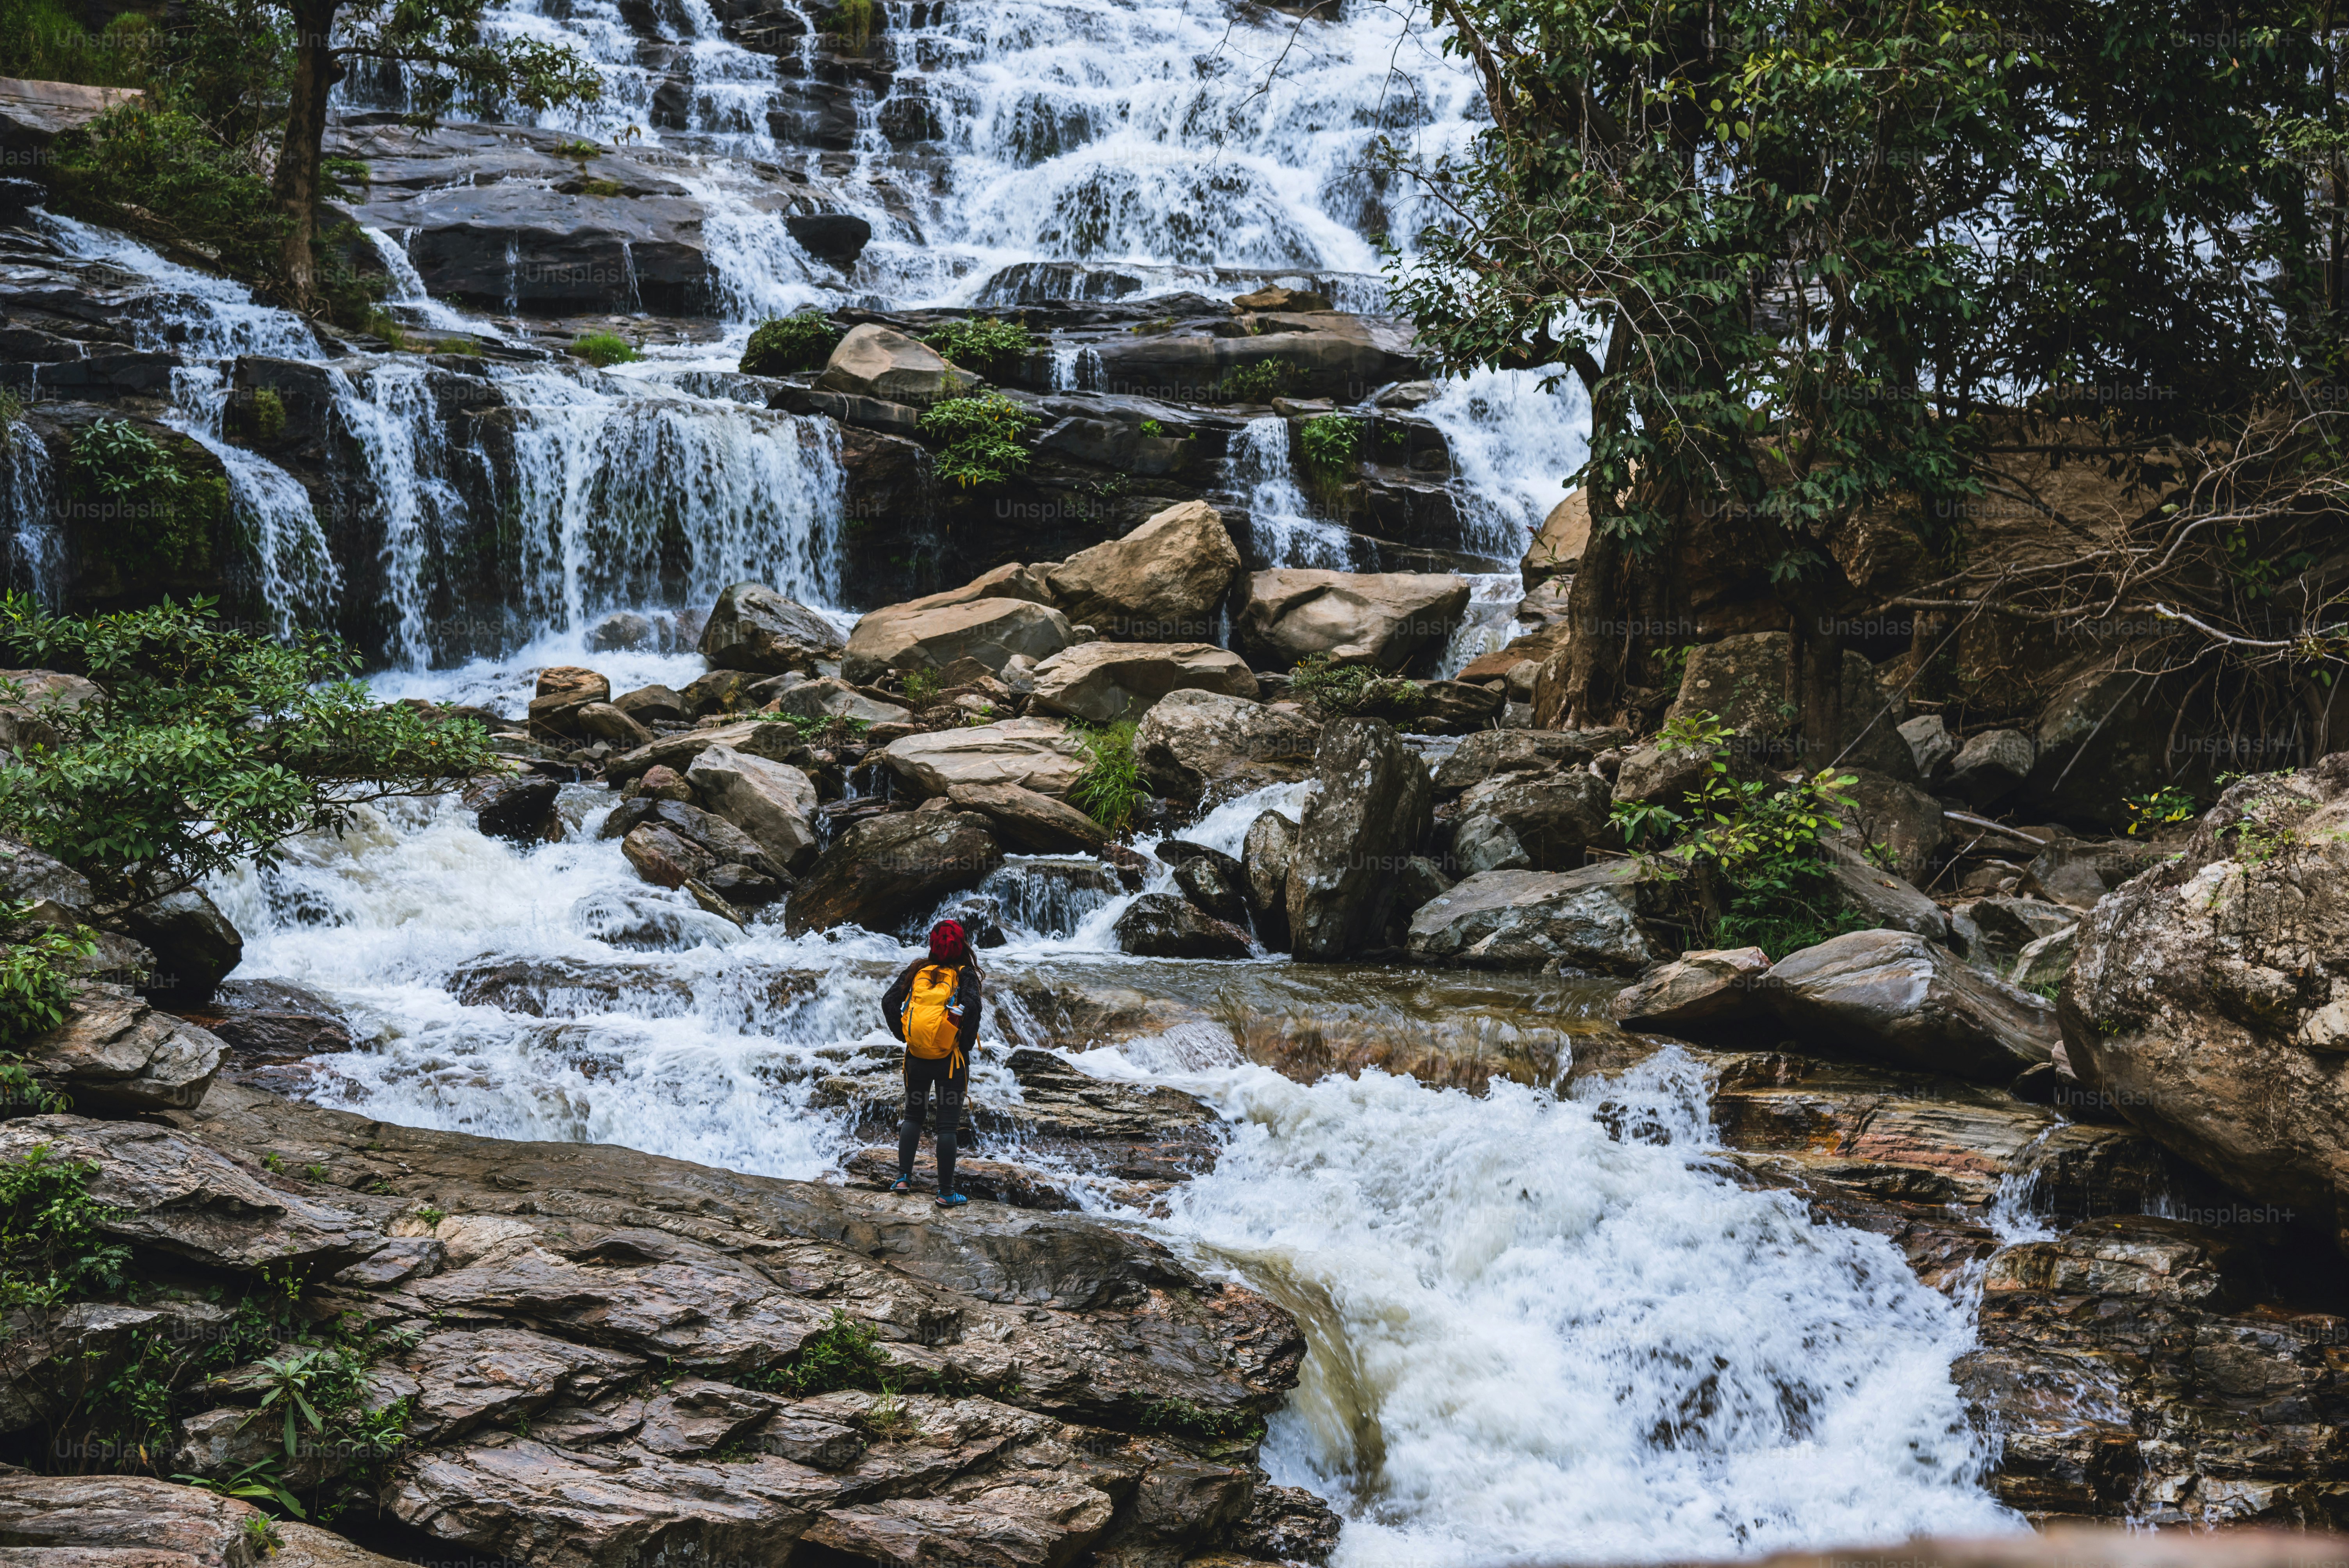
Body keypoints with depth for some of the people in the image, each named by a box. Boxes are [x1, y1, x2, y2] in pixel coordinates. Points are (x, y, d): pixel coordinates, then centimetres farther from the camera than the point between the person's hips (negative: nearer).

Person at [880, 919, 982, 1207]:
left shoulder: (917, 971, 3)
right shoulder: (964, 974, -6)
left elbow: (889, 1001, -3)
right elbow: (971, 1005, -24)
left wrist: (902, 1035, 6)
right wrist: (966, 1043, -11)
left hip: (917, 1058, 3)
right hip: (951, 1059, -3)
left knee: (913, 1115, 21)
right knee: (948, 1125, 4)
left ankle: (903, 1177, 17)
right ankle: (946, 1192, 7)